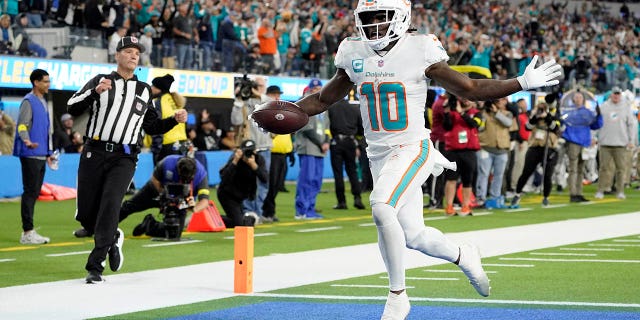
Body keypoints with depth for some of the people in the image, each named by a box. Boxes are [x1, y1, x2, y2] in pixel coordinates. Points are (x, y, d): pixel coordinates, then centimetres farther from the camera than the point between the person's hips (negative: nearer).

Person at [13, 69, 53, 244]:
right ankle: (27, 232, -7)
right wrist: (27, 141, -33)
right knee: (30, 192, -8)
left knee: (35, 193, 11)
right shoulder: (28, 101, -8)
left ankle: (29, 231, 16)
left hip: (41, 155, 9)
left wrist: (48, 153, 24)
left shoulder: (44, 102, 19)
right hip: (30, 155, -9)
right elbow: (22, 125, -16)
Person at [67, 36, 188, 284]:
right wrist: (95, 92, -19)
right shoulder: (100, 81, 8)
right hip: (94, 154, 0)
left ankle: (95, 268, -12)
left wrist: (174, 120, 9)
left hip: (124, 159, 0)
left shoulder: (144, 90, 19)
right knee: (85, 214, 0)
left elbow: (151, 126, 26)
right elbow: (72, 108, -3)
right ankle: (113, 238, 32)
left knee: (110, 206, -18)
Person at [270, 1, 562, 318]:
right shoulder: (354, 53, 3)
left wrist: (523, 83, -12)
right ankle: (463, 256, 41)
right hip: (378, 155, 5)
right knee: (412, 235, 10)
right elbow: (323, 99, 14)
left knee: (381, 208, -29)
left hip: (412, 150, -5)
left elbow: (470, 89, -3)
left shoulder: (420, 50, -9)